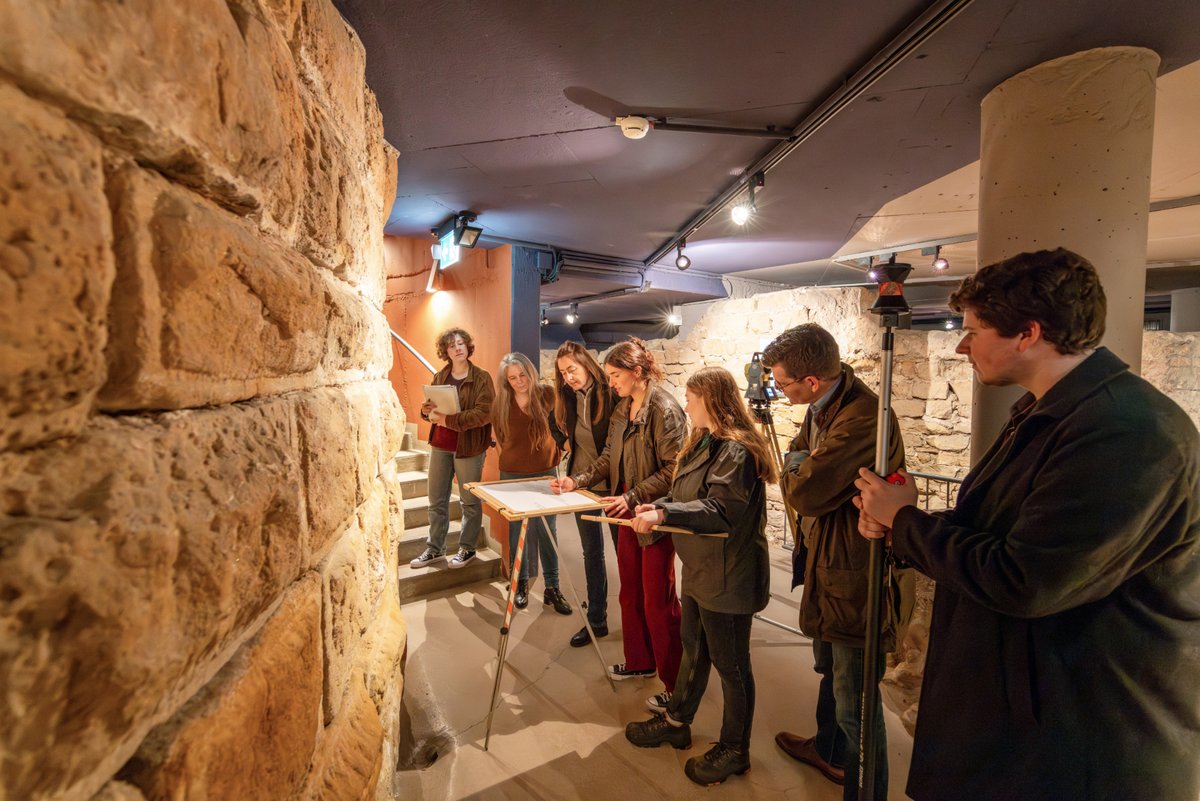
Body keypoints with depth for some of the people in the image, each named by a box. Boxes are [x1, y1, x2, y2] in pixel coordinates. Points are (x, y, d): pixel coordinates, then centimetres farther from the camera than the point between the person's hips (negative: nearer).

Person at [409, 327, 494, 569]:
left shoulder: (481, 377, -8)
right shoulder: (440, 377, 8)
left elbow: (483, 413, -19)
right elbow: (433, 409, 17)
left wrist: (449, 420, -25)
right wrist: (427, 411, -7)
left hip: (468, 447, -5)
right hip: (440, 445, 5)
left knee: (470, 501, 7)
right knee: (437, 501, 12)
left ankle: (467, 548, 24)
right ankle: (435, 549, 26)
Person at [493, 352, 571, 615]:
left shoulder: (546, 395, -9)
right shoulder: (501, 403, -7)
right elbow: (501, 438, 7)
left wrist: (555, 451, 5)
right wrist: (516, 455, 8)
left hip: (545, 472, 0)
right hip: (513, 474, 1)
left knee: (548, 530, 5)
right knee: (517, 529, 10)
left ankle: (552, 587, 15)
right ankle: (521, 583, 25)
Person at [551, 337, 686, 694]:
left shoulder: (664, 407, -18)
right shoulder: (622, 409, 9)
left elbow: (673, 467, -21)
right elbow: (609, 457, 12)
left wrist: (633, 497, -25)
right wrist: (577, 480, 0)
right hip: (628, 514, 8)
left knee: (658, 601, 3)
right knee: (630, 594, 19)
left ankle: (675, 683, 21)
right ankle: (639, 661, 38)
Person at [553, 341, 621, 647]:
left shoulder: (610, 393, -15)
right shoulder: (568, 398, 2)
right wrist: (568, 442, 6)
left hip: (611, 484, -5)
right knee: (591, 552, 14)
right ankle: (596, 619, 27)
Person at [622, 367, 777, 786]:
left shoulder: (736, 450, -22)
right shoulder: (705, 443, 9)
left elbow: (721, 510, -29)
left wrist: (664, 514, -34)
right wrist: (657, 506, 2)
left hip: (728, 575, -9)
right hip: (699, 567, 9)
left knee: (730, 663, 9)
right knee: (693, 648, 23)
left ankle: (735, 750, 30)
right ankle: (676, 721, 42)